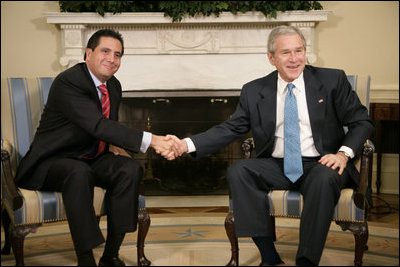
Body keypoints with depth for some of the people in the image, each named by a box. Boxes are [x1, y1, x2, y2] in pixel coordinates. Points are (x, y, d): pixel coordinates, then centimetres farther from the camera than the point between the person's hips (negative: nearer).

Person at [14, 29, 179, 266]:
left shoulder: (114, 86, 6)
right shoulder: (68, 81, -21)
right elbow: (98, 125, -34)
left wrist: (114, 144, -5)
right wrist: (152, 140, -41)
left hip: (90, 158, 7)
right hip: (53, 161, -7)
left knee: (131, 169, -20)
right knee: (79, 173, -38)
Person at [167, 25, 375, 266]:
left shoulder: (332, 81, 3)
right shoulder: (254, 91, 8)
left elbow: (362, 121, 5)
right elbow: (231, 128, 5)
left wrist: (344, 153, -14)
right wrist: (187, 144, -10)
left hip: (319, 165, -2)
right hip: (277, 167, 2)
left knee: (325, 179, -35)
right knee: (237, 171, -24)